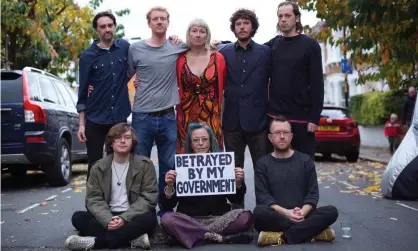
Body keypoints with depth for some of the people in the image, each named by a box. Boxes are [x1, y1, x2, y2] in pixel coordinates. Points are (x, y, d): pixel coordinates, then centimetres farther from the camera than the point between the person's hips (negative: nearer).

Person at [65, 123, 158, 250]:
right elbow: (93, 198, -3)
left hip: (133, 217, -2)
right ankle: (132, 237, -30)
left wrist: (125, 218, -23)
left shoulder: (145, 165, -2)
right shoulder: (99, 167, 4)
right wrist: (108, 220, -23)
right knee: (78, 218, -22)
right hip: (108, 217, 3)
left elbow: (148, 198, -8)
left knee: (148, 219, -35)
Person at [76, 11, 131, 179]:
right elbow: (83, 92, -1)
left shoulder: (125, 47, 4)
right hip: (95, 120, -2)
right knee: (94, 165, 5)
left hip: (120, 117, 2)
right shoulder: (88, 56, -2)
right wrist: (81, 124, -5)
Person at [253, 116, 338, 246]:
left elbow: (313, 193, 5)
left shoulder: (305, 160, 11)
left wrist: (302, 213, -16)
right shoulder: (263, 163, 6)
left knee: (331, 211, -24)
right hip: (276, 216, -2)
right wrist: (285, 213, -21)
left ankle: (282, 237, -29)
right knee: (259, 212, -35)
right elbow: (262, 196, -5)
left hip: (301, 215, 2)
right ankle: (312, 231, -26)